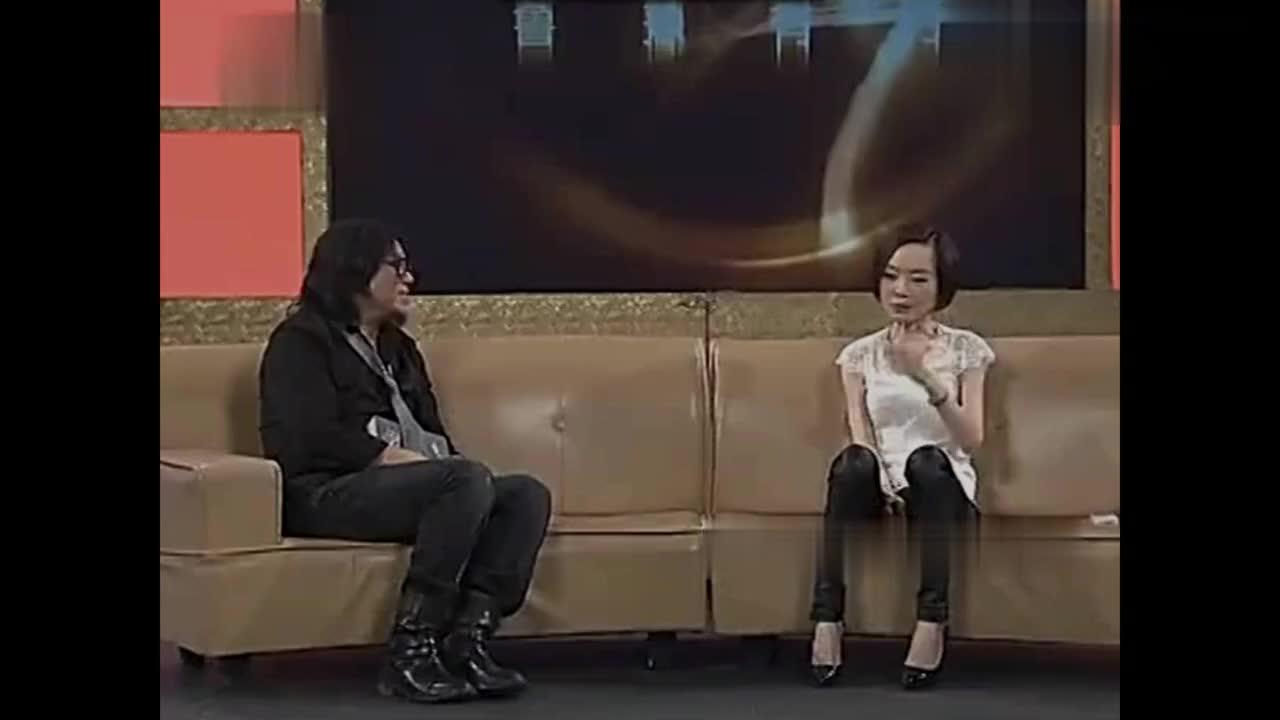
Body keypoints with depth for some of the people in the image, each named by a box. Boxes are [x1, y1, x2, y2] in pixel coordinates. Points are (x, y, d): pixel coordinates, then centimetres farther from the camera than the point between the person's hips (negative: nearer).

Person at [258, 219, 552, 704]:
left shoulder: (397, 346, 28)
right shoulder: (302, 340, 3)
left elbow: (431, 432, 24)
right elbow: (312, 437, -12)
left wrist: (445, 459, 1)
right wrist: (395, 457, -18)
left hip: (400, 483, 8)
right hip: (329, 492, -8)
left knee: (526, 494, -15)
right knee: (469, 479, -33)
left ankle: (468, 638, -29)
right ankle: (411, 650, -33)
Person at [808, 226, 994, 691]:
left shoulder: (965, 349, 6)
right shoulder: (860, 353, 10)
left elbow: (972, 439, -6)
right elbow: (861, 437, -2)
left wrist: (926, 376, -19)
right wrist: (885, 484, -23)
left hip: (943, 482, -1)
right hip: (882, 479, 1)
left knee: (927, 459, -39)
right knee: (854, 461, -36)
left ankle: (932, 622, -42)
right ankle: (828, 619, -42)